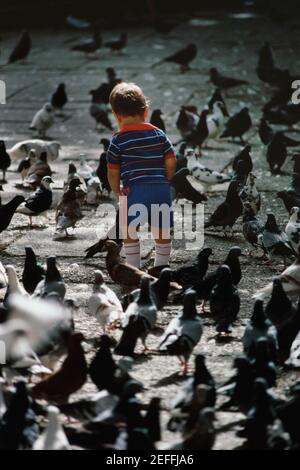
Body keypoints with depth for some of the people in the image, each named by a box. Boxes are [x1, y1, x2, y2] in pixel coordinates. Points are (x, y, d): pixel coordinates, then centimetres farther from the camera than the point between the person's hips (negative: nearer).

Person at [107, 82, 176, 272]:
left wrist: (117, 190, 16)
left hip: (134, 190, -3)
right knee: (162, 229, 15)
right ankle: (162, 266, 22)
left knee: (130, 232, 7)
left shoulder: (118, 140, -1)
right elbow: (171, 161, 5)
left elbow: (113, 171, 1)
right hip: (160, 189, 4)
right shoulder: (158, 134, 8)